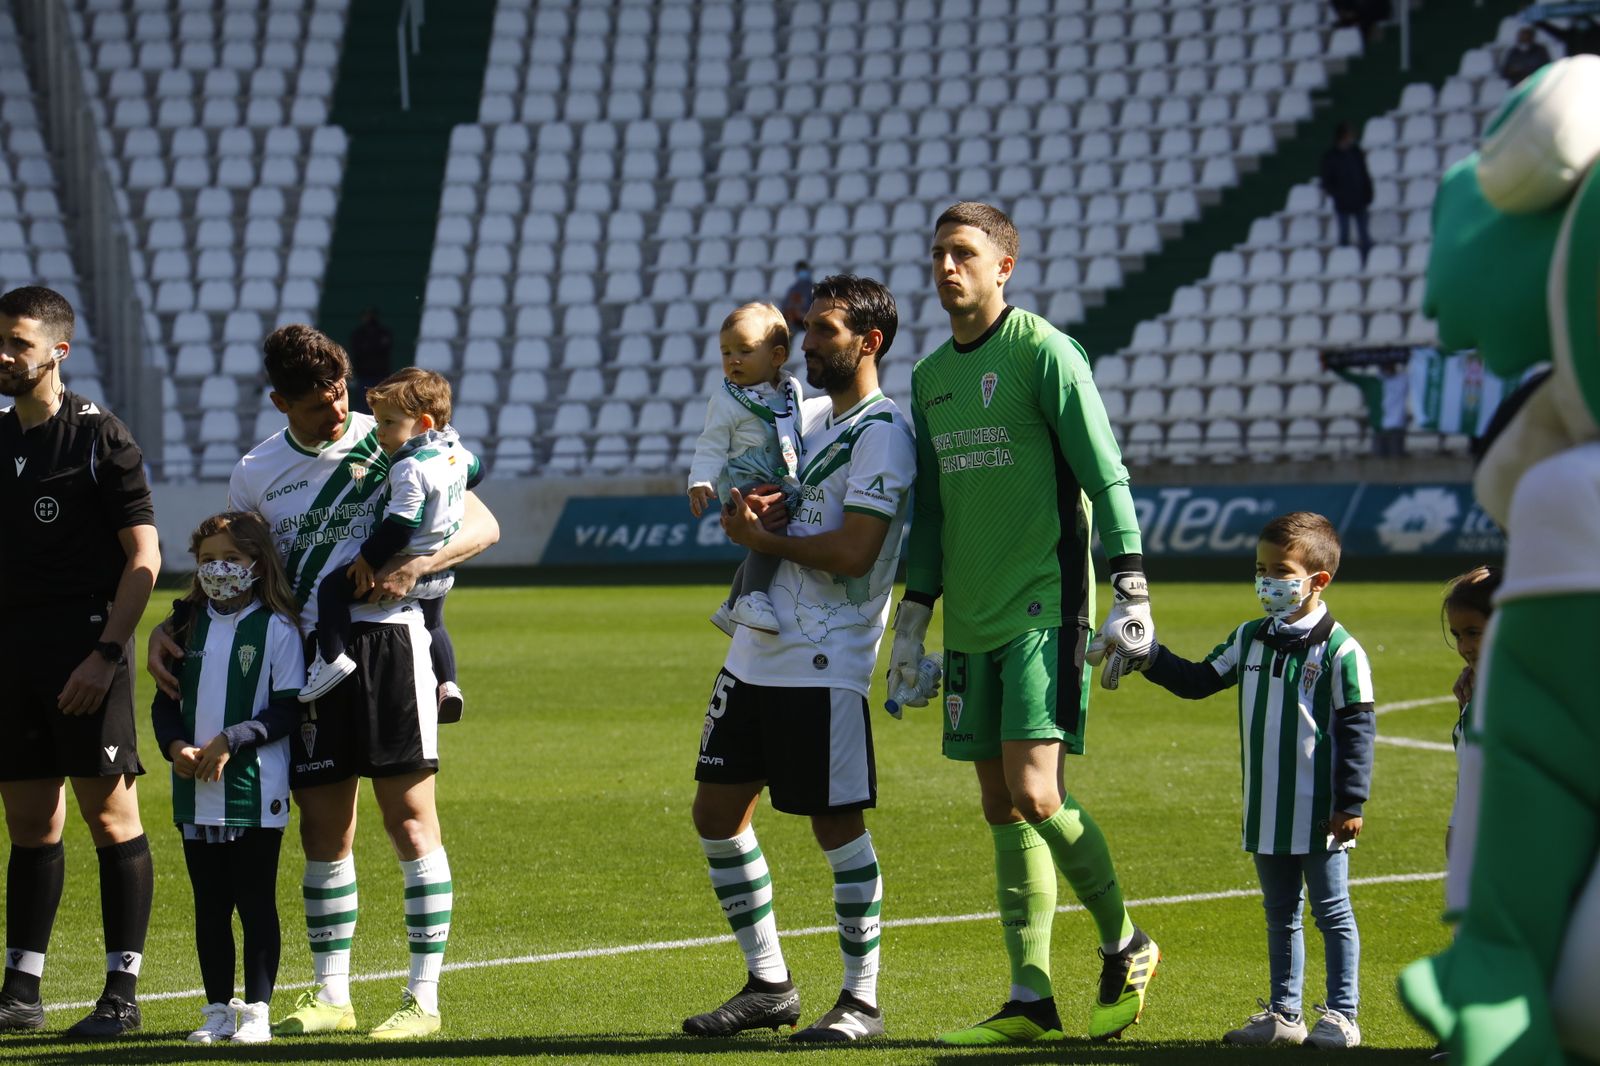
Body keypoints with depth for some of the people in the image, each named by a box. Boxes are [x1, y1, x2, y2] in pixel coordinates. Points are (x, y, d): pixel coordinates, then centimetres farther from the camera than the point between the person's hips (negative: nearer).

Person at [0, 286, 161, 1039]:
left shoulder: (98, 437, -6)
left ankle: (122, 993, 0)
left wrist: (106, 654, -16)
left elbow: (143, 556, -9)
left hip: (84, 650, -6)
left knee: (109, 815, -3)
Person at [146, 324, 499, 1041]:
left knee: (410, 817, -6)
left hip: (387, 640, -3)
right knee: (322, 829, 6)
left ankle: (424, 996, -3)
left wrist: (413, 566, -16)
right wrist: (167, 627, 5)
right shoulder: (257, 474, 11)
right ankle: (331, 995, 15)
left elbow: (482, 526, 1)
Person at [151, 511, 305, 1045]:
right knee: (209, 905, 9)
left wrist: (230, 741, -17)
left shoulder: (276, 628, -4)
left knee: (256, 903, 0)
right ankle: (218, 1010, 16)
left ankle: (257, 1011, 5)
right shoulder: (189, 625, 11)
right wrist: (175, 746, -6)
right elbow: (165, 701, 13)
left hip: (255, 793, -5)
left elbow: (289, 707, -8)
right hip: (196, 791, 5)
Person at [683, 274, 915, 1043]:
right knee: (718, 813, 10)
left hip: (825, 663, -9)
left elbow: (853, 553, -19)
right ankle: (767, 985, 20)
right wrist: (742, 507, -1)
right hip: (756, 652, 9)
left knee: (837, 827, -3)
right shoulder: (807, 414, 15)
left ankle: (861, 1000, 6)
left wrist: (763, 539, -7)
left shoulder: (882, 433, -11)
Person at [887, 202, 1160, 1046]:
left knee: (1036, 795, -15)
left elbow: (1104, 474, -9)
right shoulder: (931, 375, 15)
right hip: (973, 622, 7)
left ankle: (1124, 946, 6)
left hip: (1045, 607, -7)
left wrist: (1131, 589, -14)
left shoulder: (1042, 352, -6)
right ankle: (1029, 1000, 8)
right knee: (1001, 807, 5)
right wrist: (912, 617, 20)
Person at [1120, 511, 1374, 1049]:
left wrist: (1350, 804, -12)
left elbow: (1357, 729, -10)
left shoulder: (1340, 651, -11)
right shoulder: (1249, 640, 8)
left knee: (1331, 912, 2)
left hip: (1320, 813, -7)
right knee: (1280, 916, 14)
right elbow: (1197, 681, 15)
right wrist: (1149, 657, -1)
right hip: (1267, 812, 7)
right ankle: (1283, 1014, 22)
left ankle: (1341, 1016, 7)